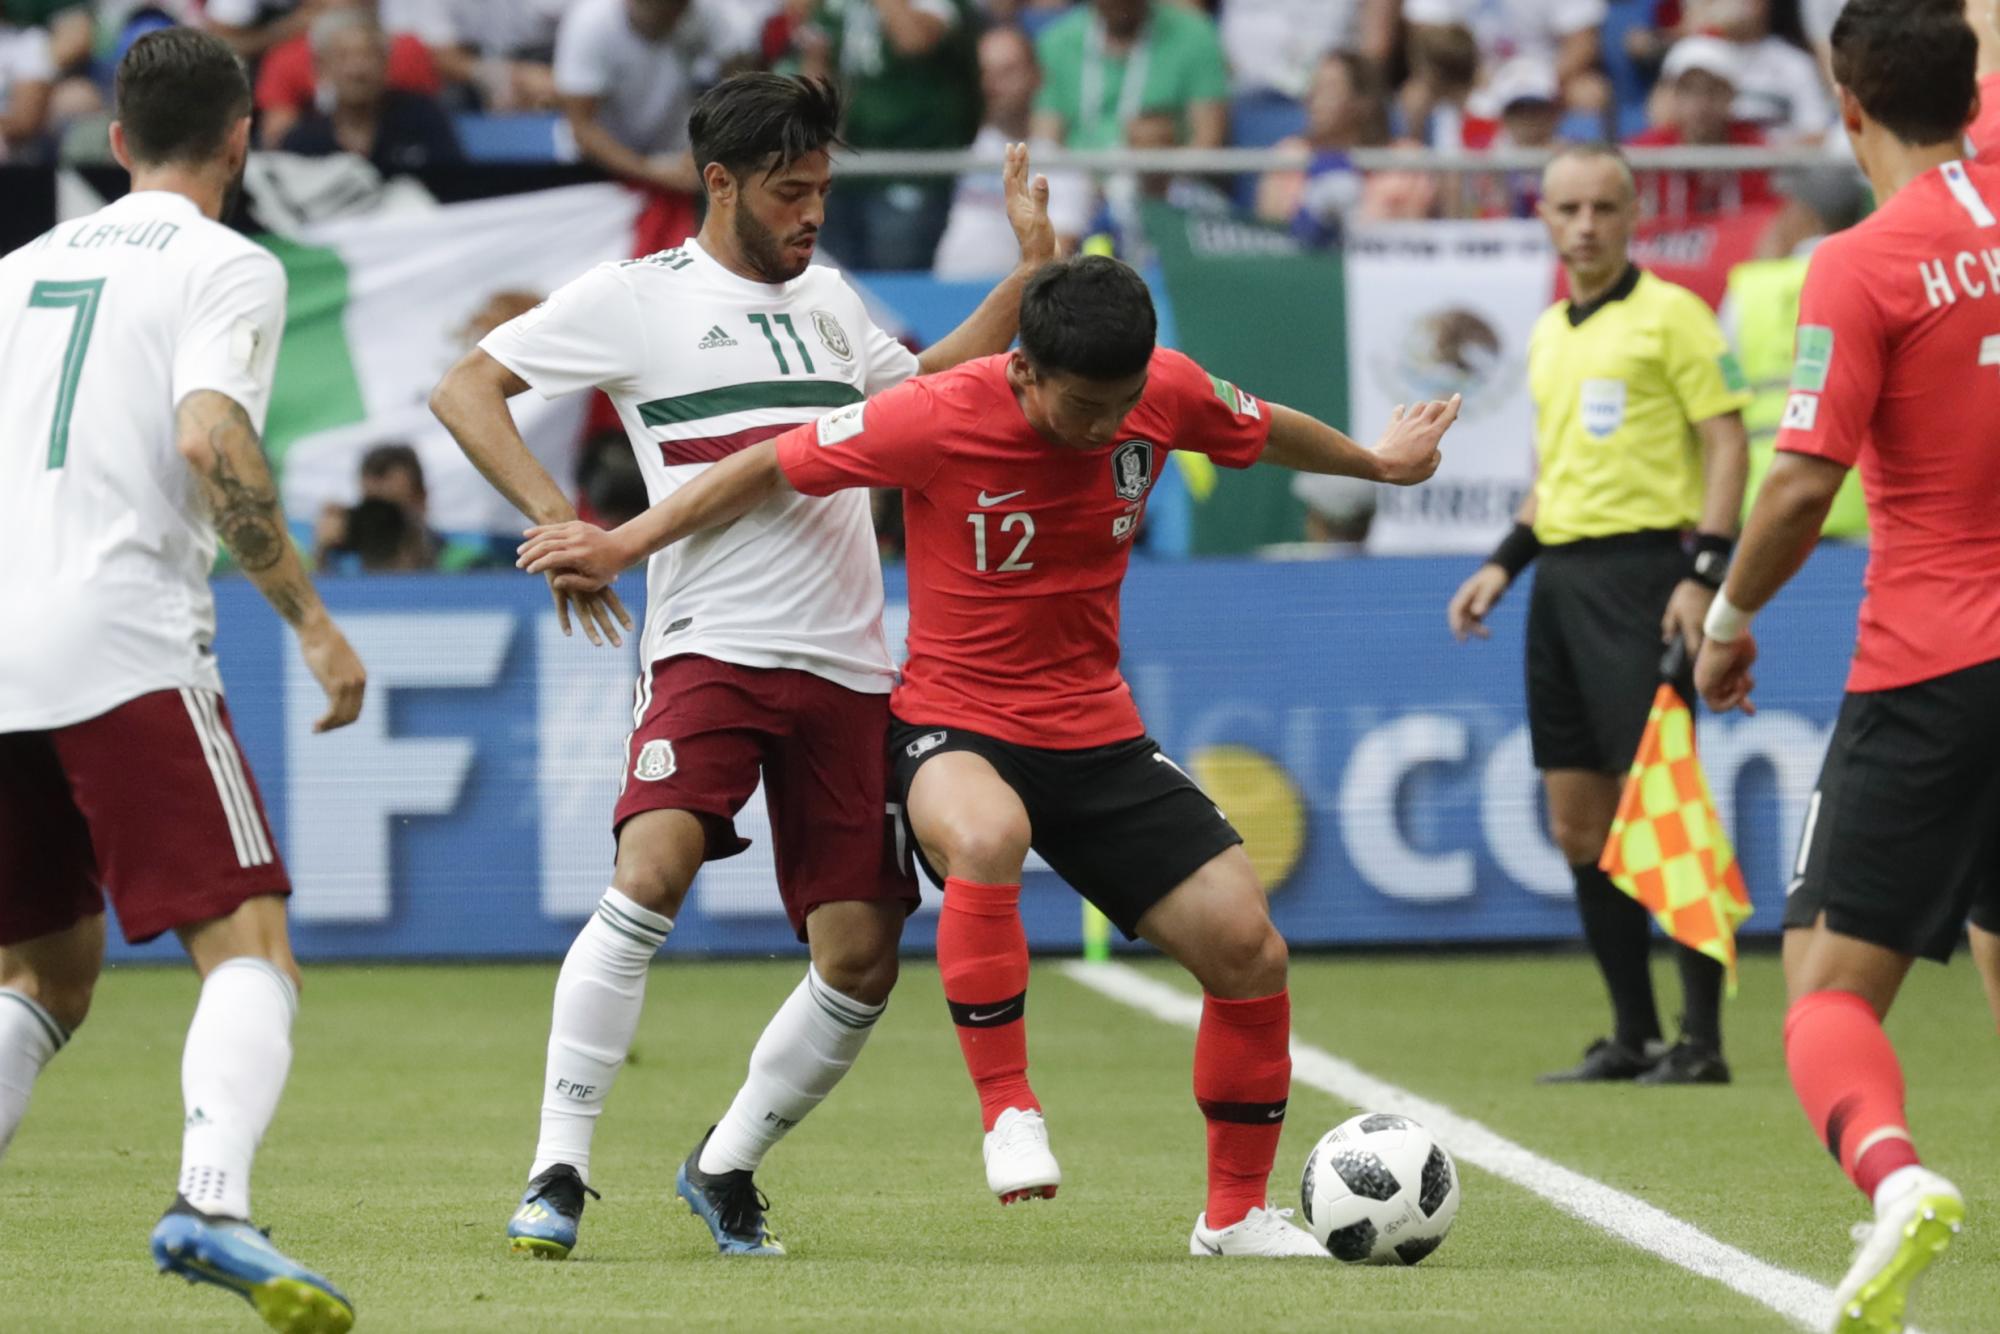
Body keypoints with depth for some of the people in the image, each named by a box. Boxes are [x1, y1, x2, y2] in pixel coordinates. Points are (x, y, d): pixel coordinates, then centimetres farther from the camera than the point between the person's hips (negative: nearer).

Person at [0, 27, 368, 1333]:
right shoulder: (228, 267, 1)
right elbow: (209, 441, -15)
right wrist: (312, 620, -12)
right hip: (125, 648, -6)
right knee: (252, 950, -8)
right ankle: (212, 1202, -32)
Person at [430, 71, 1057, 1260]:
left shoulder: (826, 297, 19)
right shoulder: (639, 297, 3)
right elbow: (467, 390, 2)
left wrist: (1028, 270, 25)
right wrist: (557, 521, -11)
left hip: (849, 668, 5)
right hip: (711, 648, -5)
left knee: (863, 960, 0)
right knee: (651, 874, -28)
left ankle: (727, 1167, 22)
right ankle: (559, 1172, -21)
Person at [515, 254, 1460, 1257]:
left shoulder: (1168, 394, -8)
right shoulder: (937, 420, -20)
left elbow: (1266, 432, 15)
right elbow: (773, 467, -7)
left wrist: (1377, 463, 32)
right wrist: (626, 545, -5)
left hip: (1097, 732, 5)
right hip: (957, 724, -5)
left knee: (1247, 949, -5)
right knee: (986, 837, -41)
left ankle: (1235, 1215, 15)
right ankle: (1008, 1111, -26)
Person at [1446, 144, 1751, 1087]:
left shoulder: (1670, 314, -5)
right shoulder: (1549, 334, 18)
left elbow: (1725, 443, -8)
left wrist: (1703, 572, -17)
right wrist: (1505, 562, 17)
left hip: (1640, 568, -8)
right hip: (1562, 576, 8)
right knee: (1577, 823, 7)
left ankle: (1702, 1039, -6)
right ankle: (1632, 1036, 13)